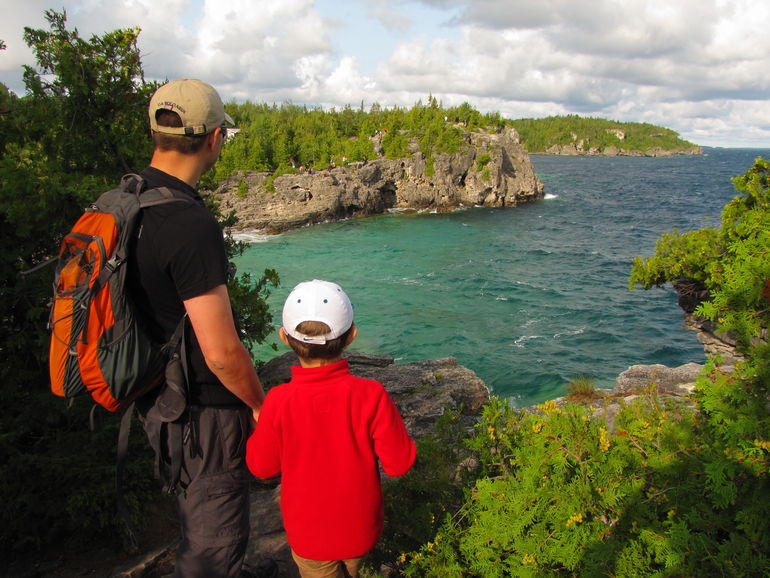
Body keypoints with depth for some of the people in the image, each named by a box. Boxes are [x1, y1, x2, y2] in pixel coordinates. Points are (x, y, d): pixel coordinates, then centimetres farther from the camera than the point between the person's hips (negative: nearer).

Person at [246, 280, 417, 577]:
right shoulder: (371, 396, -24)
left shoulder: (278, 402, -23)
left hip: (308, 534, -1)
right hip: (361, 531, 2)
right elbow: (400, 463, -15)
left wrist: (258, 425, 7)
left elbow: (261, 467, -9)